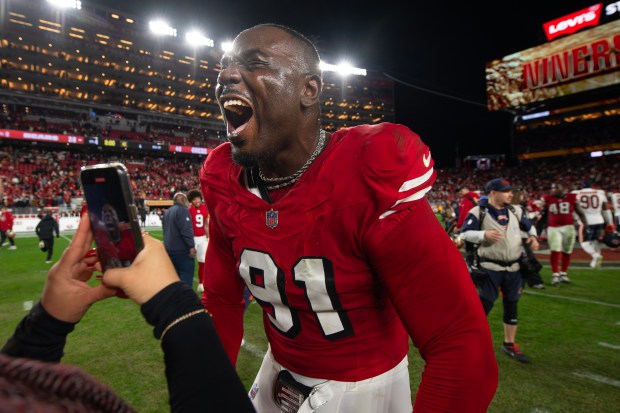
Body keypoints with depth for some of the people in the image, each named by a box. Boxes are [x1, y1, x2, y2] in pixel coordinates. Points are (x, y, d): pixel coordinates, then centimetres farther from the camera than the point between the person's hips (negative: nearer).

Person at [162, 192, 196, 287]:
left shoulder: (166, 212, 15)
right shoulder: (182, 210, -13)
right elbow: (186, 230, -22)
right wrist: (191, 246, -21)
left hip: (169, 249, 9)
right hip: (182, 249, -9)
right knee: (187, 274, -3)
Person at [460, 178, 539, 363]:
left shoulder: (516, 211, 8)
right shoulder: (478, 211, -9)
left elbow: (529, 226, 22)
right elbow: (464, 233, -13)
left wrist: (533, 236, 2)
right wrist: (484, 235, -28)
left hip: (513, 268, 6)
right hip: (490, 268, -6)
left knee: (511, 306, 15)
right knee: (483, 306, -2)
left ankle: (509, 344, 32)